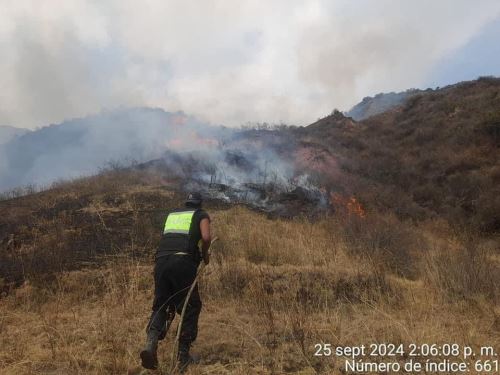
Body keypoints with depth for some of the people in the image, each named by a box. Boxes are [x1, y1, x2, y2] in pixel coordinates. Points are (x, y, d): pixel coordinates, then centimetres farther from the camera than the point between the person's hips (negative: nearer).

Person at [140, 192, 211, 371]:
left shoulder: (172, 214, 28)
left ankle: (151, 343, -8)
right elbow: (206, 238, -5)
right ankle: (183, 354, 10)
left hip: (161, 260, 4)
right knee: (190, 307, 11)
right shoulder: (201, 215, 14)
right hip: (183, 262, -4)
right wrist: (205, 254, 14)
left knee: (161, 305, 15)